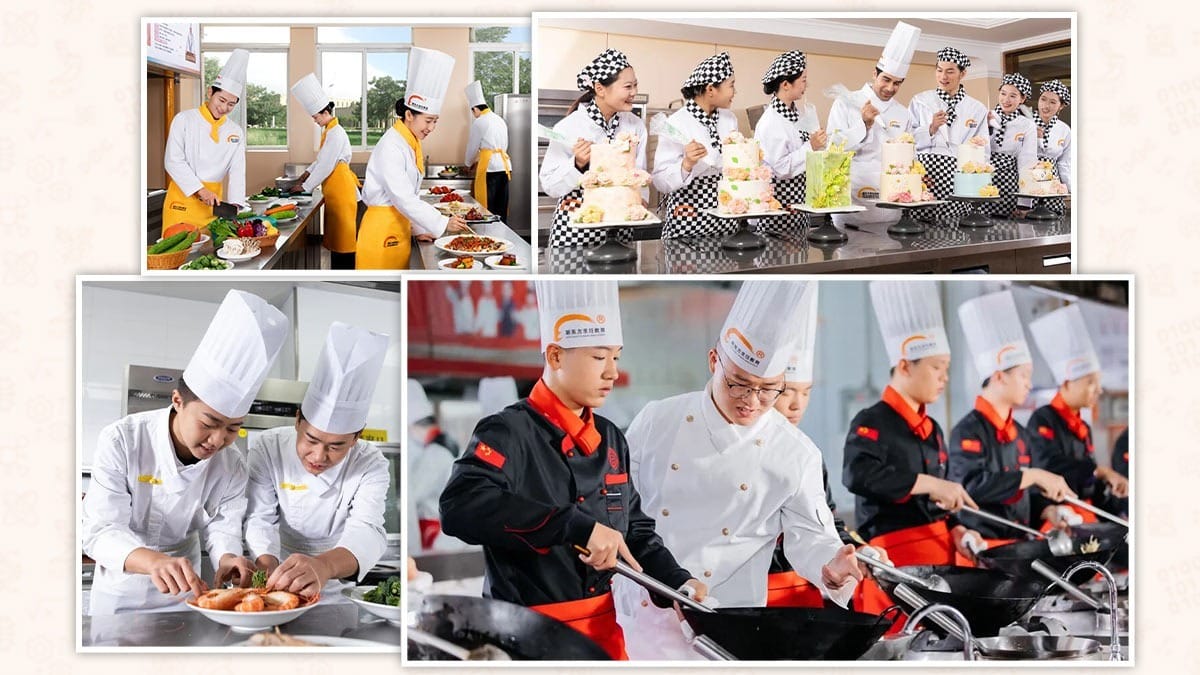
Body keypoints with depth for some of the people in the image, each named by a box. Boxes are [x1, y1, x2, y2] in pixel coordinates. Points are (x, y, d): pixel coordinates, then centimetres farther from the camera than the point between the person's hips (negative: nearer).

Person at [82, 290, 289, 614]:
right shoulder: (121, 441, -27)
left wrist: (227, 560, -36)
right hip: (120, 590, -2)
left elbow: (221, 526, -10)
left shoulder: (232, 466, -15)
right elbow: (101, 530, -32)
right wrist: (154, 561, -53)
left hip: (183, 588, 3)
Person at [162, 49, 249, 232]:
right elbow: (173, 162, -8)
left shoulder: (235, 132, 8)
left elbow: (237, 171, 2)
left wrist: (235, 207, -13)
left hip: (212, 203, 3)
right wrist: (200, 190, -17)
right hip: (183, 200, -3)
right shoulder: (184, 120, -2)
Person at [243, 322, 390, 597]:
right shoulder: (267, 448, -11)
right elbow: (260, 520, -16)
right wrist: (268, 564, -39)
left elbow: (367, 531, -29)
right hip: (280, 583, 1)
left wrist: (325, 566, -50)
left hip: (338, 588, -1)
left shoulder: (370, 464, -14)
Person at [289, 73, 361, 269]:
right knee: (334, 236, 14)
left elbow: (326, 165, -19)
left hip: (342, 192, -10)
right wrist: (308, 172, 10)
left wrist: (306, 186, -11)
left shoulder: (336, 134, -18)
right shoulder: (328, 131, 13)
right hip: (334, 192, 10)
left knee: (343, 236, -5)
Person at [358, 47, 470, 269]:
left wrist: (417, 229, 9)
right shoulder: (391, 147, -16)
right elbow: (403, 198, -21)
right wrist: (443, 224, -22)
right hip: (381, 229, -9)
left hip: (400, 229, 9)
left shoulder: (413, 143, 11)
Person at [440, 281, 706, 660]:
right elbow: (461, 506, -32)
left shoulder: (610, 439, 10)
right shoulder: (509, 432, -14)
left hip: (603, 629, 7)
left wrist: (677, 583, -1)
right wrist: (576, 527, -36)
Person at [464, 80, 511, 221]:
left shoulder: (479, 123, -3)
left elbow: (472, 147, 6)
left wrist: (468, 164, 26)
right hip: (504, 164, 7)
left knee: (487, 206, -4)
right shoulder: (500, 120, 17)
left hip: (489, 167, -7)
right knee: (501, 206, 8)